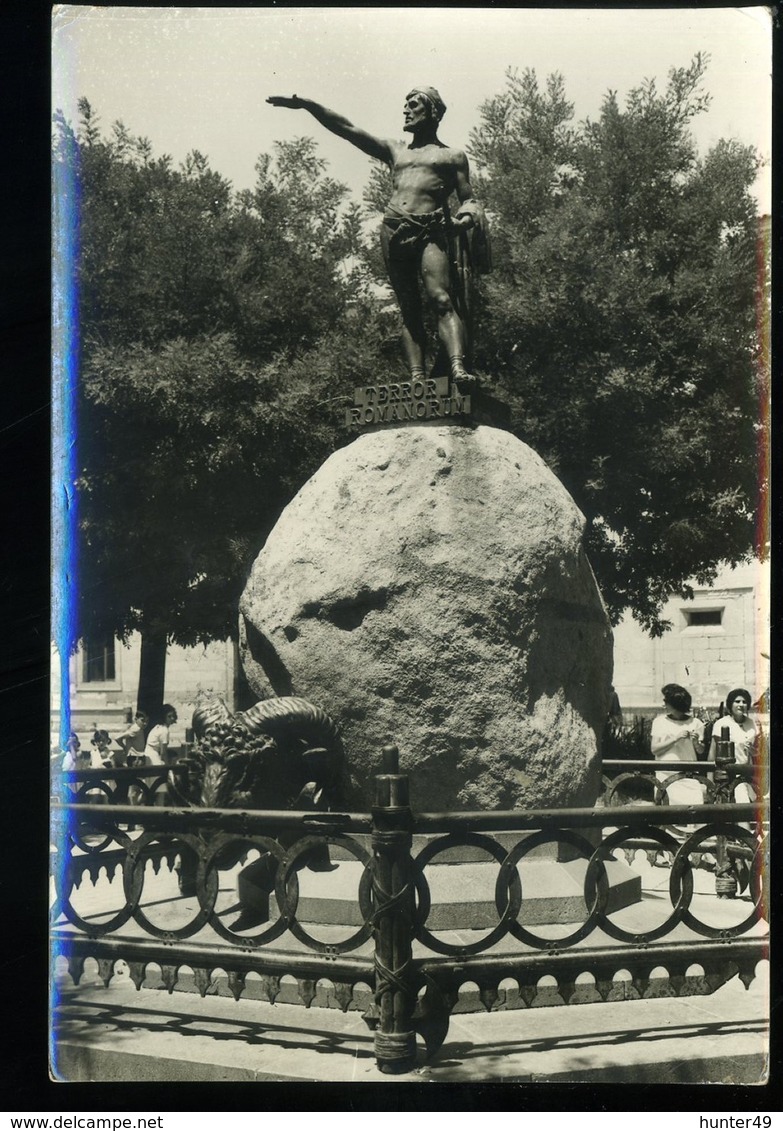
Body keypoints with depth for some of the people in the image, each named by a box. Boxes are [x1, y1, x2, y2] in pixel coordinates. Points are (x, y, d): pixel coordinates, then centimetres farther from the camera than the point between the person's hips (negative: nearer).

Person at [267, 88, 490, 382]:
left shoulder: (452, 156, 18)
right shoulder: (394, 151, 26)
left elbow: (468, 199, 14)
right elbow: (347, 129, 22)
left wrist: (468, 215, -10)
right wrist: (308, 105, 15)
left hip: (431, 232, -4)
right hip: (394, 233, 4)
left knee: (442, 299, -22)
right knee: (409, 309, -5)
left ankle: (458, 367, -37)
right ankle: (416, 379, -12)